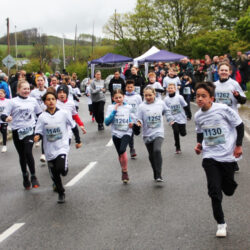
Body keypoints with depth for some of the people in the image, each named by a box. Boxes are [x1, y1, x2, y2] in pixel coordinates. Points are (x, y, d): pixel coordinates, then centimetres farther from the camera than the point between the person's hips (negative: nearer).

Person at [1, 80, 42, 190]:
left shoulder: (33, 100, 5)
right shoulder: (13, 102, -4)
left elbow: (39, 114, 19)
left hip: (30, 130, 0)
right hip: (17, 131, 0)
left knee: (28, 152, -16)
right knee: (22, 155, 10)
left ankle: (33, 176, -2)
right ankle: (25, 175, 31)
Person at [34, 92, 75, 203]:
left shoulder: (63, 113, -4)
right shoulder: (42, 117, -1)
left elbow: (73, 126, 6)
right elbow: (39, 131, 1)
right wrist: (37, 136, -20)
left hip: (62, 147, -2)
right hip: (50, 150, 2)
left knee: (61, 169, -24)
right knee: (54, 175, 10)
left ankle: (65, 169, 14)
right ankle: (61, 193, 33)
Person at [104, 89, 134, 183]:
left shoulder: (128, 107, 3)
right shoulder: (111, 107, -1)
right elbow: (107, 122, -10)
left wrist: (131, 123, -2)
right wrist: (114, 111, -16)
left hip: (126, 132, -1)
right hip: (116, 133, 1)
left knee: (122, 150, -23)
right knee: (120, 154, 10)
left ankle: (124, 171, -7)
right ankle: (124, 170, 31)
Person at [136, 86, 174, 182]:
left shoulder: (160, 103, 1)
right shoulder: (142, 106, -4)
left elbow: (166, 111, 20)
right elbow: (140, 119, -3)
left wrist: (171, 120, 18)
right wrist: (139, 123, -24)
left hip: (158, 132, -1)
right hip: (147, 134, 1)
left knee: (157, 150, -22)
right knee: (151, 155, 10)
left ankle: (159, 175, -19)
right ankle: (156, 175, 28)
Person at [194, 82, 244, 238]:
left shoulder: (223, 109, -14)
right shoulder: (198, 116, 0)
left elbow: (239, 125, -4)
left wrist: (239, 145, -6)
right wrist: (199, 144, 1)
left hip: (228, 155, -2)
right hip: (209, 157, 2)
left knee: (229, 189, 9)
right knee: (214, 191, -5)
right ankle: (221, 223, 8)